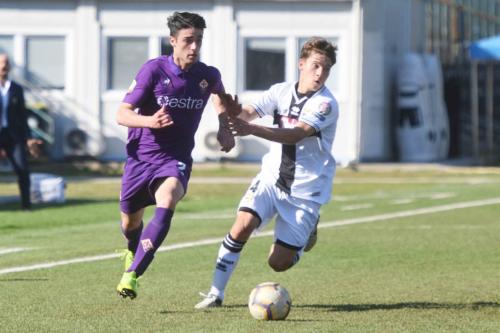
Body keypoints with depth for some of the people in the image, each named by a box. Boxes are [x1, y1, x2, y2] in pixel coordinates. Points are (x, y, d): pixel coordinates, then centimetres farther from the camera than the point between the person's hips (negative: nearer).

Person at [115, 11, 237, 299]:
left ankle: (131, 274, -32)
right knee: (130, 223, 13)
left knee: (167, 201, -32)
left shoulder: (208, 76, -4)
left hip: (176, 158, 0)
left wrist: (224, 127, 7)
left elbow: (220, 95, 24)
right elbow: (122, 114, -15)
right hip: (141, 155, 0)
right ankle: (133, 251, 53)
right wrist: (150, 121, -35)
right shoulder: (154, 70, -14)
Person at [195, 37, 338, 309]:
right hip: (272, 178, 3)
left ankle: (306, 235, 30)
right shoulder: (281, 92, 0)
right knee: (243, 225, -23)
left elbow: (296, 135, -28)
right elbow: (249, 112, -11)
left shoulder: (326, 104, -15)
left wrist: (251, 130, -41)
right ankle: (216, 292, -12)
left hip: (305, 191, -3)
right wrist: (233, 114, -36)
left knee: (278, 263, -4)